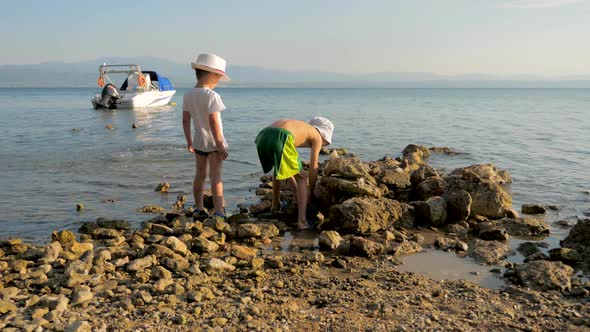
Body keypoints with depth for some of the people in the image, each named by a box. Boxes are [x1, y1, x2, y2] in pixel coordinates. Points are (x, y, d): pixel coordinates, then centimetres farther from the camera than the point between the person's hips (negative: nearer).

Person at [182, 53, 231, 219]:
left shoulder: (188, 95, 2)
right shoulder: (212, 96, -18)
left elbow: (185, 121, 6)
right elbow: (214, 122, -21)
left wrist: (189, 141, 17)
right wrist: (220, 146, -16)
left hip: (198, 142, 7)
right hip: (213, 143, -7)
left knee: (200, 175, 18)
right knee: (216, 177, -4)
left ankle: (199, 208, 29)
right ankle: (218, 212, -5)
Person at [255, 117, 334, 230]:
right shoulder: (317, 137, 22)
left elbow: (287, 168, 43)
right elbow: (313, 169, 18)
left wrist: (297, 191, 47)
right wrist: (311, 192, 32)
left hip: (262, 136, 7)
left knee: (279, 168, 37)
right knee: (302, 178, 11)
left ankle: (275, 204, 50)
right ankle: (302, 220, 1)